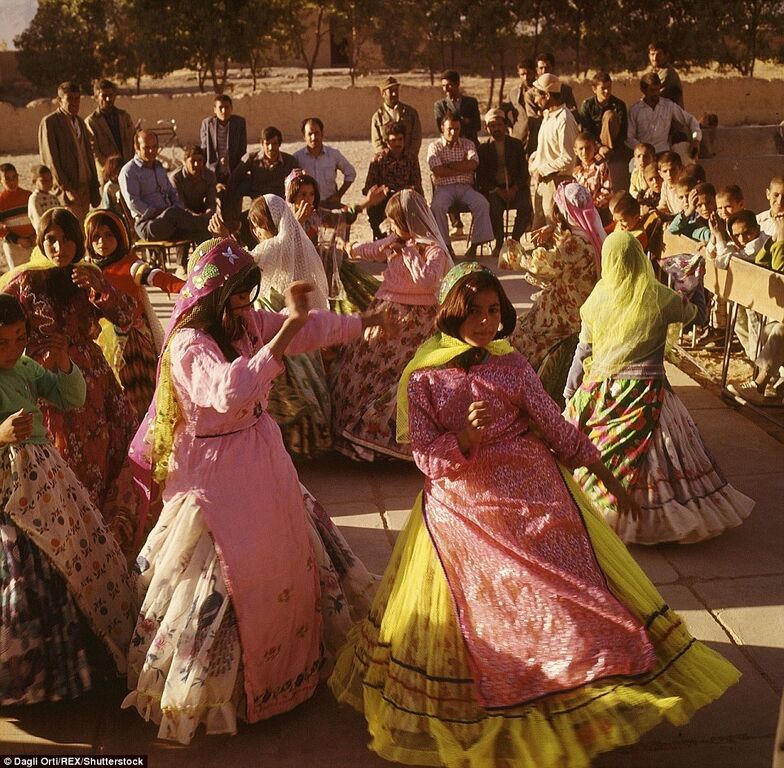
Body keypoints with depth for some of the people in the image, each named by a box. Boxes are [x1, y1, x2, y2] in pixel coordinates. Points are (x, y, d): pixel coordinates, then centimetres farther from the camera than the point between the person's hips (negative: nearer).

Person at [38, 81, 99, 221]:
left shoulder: (80, 122, 16)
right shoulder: (49, 122, -6)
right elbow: (50, 159, -10)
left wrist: (94, 188, 11)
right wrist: (66, 188, -16)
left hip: (84, 187, 7)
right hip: (66, 188, -7)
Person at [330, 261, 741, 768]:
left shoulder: (512, 364, 4)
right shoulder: (423, 378, -2)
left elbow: (558, 429, 6)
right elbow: (425, 455, -6)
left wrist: (610, 480, 7)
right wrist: (466, 438, -26)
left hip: (533, 490, 2)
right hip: (463, 504, -2)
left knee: (577, 590, -3)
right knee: (481, 609, 2)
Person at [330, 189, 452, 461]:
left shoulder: (434, 250, -13)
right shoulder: (396, 242, 8)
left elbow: (425, 280, -28)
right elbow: (373, 249, 22)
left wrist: (408, 250, -19)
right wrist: (351, 249, 34)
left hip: (412, 323, -8)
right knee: (354, 365, 7)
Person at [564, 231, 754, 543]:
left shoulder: (599, 297, -2)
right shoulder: (660, 298, -7)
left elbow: (583, 350, 3)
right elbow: (690, 312, 14)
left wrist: (570, 393, 12)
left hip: (599, 390, 2)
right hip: (644, 393, -2)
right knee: (643, 458, 6)